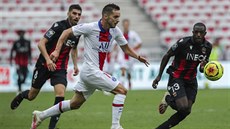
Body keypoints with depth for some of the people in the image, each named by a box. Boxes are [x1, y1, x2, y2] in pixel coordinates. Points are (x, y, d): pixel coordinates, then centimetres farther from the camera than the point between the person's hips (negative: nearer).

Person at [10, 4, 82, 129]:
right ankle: (20, 96, 47)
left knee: (60, 94, -20)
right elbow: (41, 43, -20)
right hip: (44, 65, -4)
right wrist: (48, 59, -33)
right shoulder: (59, 26, -17)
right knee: (31, 96, 10)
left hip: (60, 68, 4)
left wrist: (75, 65, 14)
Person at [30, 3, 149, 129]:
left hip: (97, 72, 8)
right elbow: (66, 32, -6)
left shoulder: (115, 31, 4)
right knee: (121, 90, -11)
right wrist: (57, 50, -13)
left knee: (75, 104, 14)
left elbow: (125, 48, 18)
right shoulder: (90, 27, -15)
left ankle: (40, 115, 23)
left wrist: (138, 57, 4)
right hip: (90, 70, -8)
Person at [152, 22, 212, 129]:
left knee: (186, 111, -1)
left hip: (191, 80, 6)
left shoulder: (207, 47, -2)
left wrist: (203, 67, -15)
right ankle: (168, 99, 10)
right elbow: (167, 56, -6)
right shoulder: (183, 42, -19)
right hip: (176, 78, -6)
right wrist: (159, 76, -7)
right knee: (183, 107, -23)